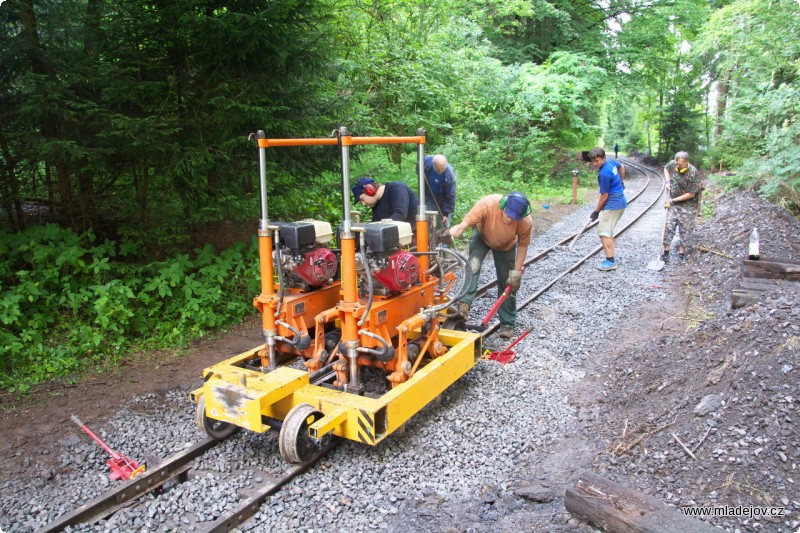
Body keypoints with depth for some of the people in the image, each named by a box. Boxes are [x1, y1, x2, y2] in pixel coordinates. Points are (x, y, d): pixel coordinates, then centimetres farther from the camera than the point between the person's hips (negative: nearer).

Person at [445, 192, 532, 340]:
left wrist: (517, 271, -17)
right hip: (482, 237, -1)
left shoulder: (526, 221, -34)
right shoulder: (487, 204, -41)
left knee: (507, 283, 3)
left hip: (506, 245, 1)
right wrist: (450, 234, -62)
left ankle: (507, 324, 14)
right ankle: (464, 304, -33)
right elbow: (464, 224, -43)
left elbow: (522, 245, -18)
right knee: (472, 266, -27)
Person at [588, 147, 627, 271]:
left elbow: (604, 196, -17)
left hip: (613, 205, -10)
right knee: (608, 231, 17)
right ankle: (610, 257, 20)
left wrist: (596, 211, -8)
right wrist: (621, 183, 38)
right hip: (620, 202, 10)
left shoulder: (604, 173, -24)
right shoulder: (611, 161, 3)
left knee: (604, 232, -10)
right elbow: (622, 167, 26)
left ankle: (610, 261, -12)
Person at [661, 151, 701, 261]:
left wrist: (673, 200, -18)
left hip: (687, 206, -5)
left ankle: (682, 252, 16)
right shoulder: (673, 164, -10)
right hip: (673, 203, 5)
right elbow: (666, 168, 16)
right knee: (668, 226, 4)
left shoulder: (693, 173, -25)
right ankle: (666, 251, 11)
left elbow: (691, 194, -20)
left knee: (685, 229, 5)